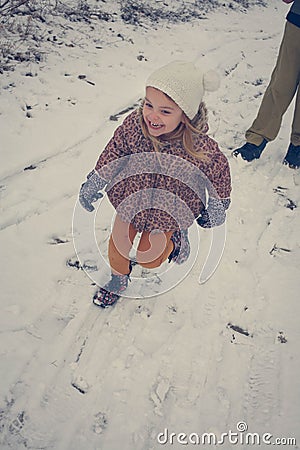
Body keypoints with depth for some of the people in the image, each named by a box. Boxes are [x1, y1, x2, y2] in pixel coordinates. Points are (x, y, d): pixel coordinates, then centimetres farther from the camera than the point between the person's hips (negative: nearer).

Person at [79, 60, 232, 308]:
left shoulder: (200, 148, -34)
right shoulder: (134, 123, -27)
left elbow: (220, 170, -13)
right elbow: (114, 150, -9)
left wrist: (218, 207, 0)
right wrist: (94, 182, 0)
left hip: (169, 212, -2)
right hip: (131, 197, 3)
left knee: (148, 258, 10)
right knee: (118, 244, 15)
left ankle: (176, 238, 42)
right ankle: (119, 277, 48)